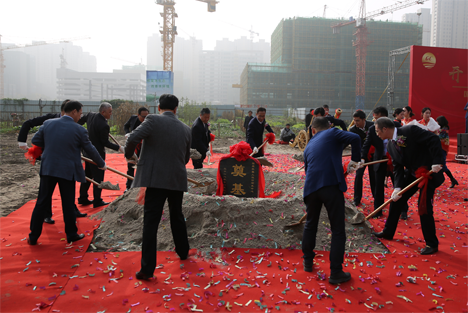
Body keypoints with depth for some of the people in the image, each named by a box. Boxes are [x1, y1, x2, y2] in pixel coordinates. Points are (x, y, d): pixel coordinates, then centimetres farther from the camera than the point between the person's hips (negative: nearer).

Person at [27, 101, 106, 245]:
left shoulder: (48, 123, 1)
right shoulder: (79, 130, -9)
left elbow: (35, 140, 10)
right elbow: (90, 150, 0)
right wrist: (102, 164, 14)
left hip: (47, 168, 3)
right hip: (67, 171, -3)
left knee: (42, 202, 10)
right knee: (68, 204, 8)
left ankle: (33, 236, 17)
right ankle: (71, 234, 20)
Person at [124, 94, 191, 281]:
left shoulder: (153, 120, -6)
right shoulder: (185, 129, 8)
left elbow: (133, 138, -18)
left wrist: (129, 155, 1)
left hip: (156, 179, -4)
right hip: (178, 180, 5)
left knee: (150, 223, -1)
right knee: (177, 217, 24)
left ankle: (147, 269, 0)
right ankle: (183, 252, 40)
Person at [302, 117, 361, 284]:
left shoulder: (309, 146, 24)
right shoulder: (332, 133, 9)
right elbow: (354, 138, -7)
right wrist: (354, 161, 6)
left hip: (311, 187, 5)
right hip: (331, 185, -5)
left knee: (310, 225, 25)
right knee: (338, 231, 7)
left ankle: (307, 261, 38)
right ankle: (335, 272, 10)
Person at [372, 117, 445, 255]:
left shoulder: (410, 130, -20)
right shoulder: (390, 145, 2)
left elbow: (434, 139, -23)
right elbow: (397, 166, 1)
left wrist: (437, 162, -27)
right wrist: (398, 187, -10)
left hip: (428, 172, -8)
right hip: (412, 174, 8)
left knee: (424, 207, -9)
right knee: (396, 200, 12)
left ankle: (432, 244, 8)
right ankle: (388, 232, 29)